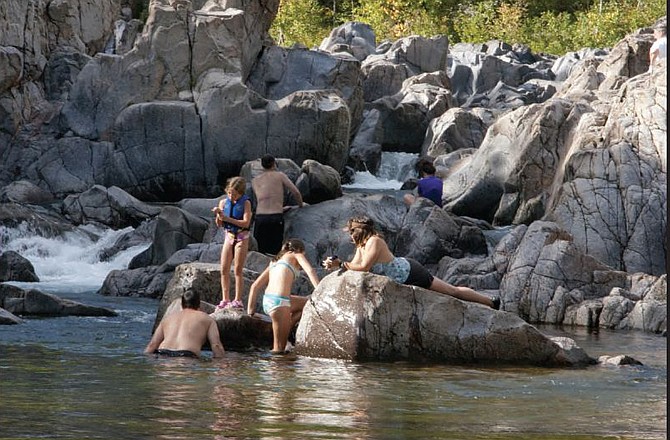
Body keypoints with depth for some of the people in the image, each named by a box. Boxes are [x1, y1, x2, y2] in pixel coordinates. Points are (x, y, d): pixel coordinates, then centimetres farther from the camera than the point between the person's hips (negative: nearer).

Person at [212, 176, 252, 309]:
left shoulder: (245, 203, -10)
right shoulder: (224, 202, 2)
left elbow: (246, 223, -19)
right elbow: (219, 224, 5)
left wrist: (227, 218, -23)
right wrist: (219, 215, -17)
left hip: (241, 237, -5)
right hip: (229, 236, 5)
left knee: (238, 270, -4)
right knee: (224, 270, 2)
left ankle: (238, 300, 0)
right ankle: (225, 300, 8)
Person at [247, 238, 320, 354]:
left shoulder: (275, 262, 28)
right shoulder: (296, 255, 12)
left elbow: (255, 286, 23)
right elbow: (310, 271, -7)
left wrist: (250, 310, 22)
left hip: (267, 301, 7)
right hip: (279, 301, -7)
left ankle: (286, 329, 16)